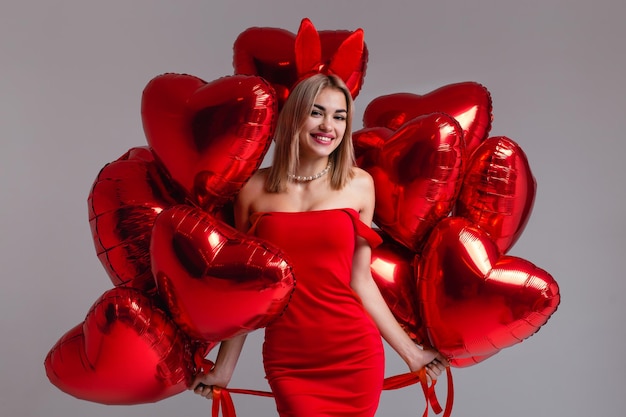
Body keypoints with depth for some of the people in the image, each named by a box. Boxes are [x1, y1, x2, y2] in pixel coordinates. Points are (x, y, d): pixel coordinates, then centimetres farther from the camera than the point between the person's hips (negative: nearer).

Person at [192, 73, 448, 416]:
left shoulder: (359, 185, 0)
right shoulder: (254, 189, 0)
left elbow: (360, 280, 4)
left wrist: (409, 351, 6)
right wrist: (224, 367, 8)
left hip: (355, 356, 0)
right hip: (287, 363, 0)